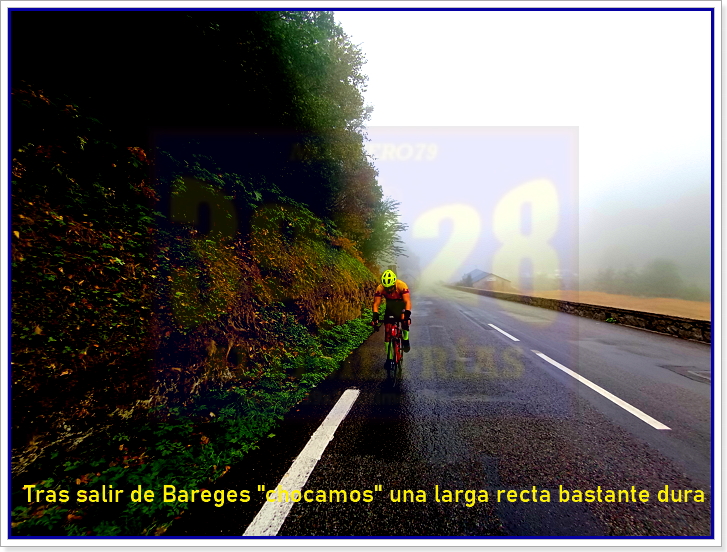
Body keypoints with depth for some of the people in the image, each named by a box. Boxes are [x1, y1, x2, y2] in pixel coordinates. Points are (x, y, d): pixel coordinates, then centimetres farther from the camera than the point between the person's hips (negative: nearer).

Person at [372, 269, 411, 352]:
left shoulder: (402, 285, -32)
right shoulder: (380, 288, -26)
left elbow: (407, 301, -37)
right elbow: (376, 303, -26)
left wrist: (407, 314, -53)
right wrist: (375, 316, -42)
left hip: (401, 305, -1)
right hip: (390, 306, 2)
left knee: (405, 320, -29)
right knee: (387, 332, -6)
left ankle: (405, 340, 2)